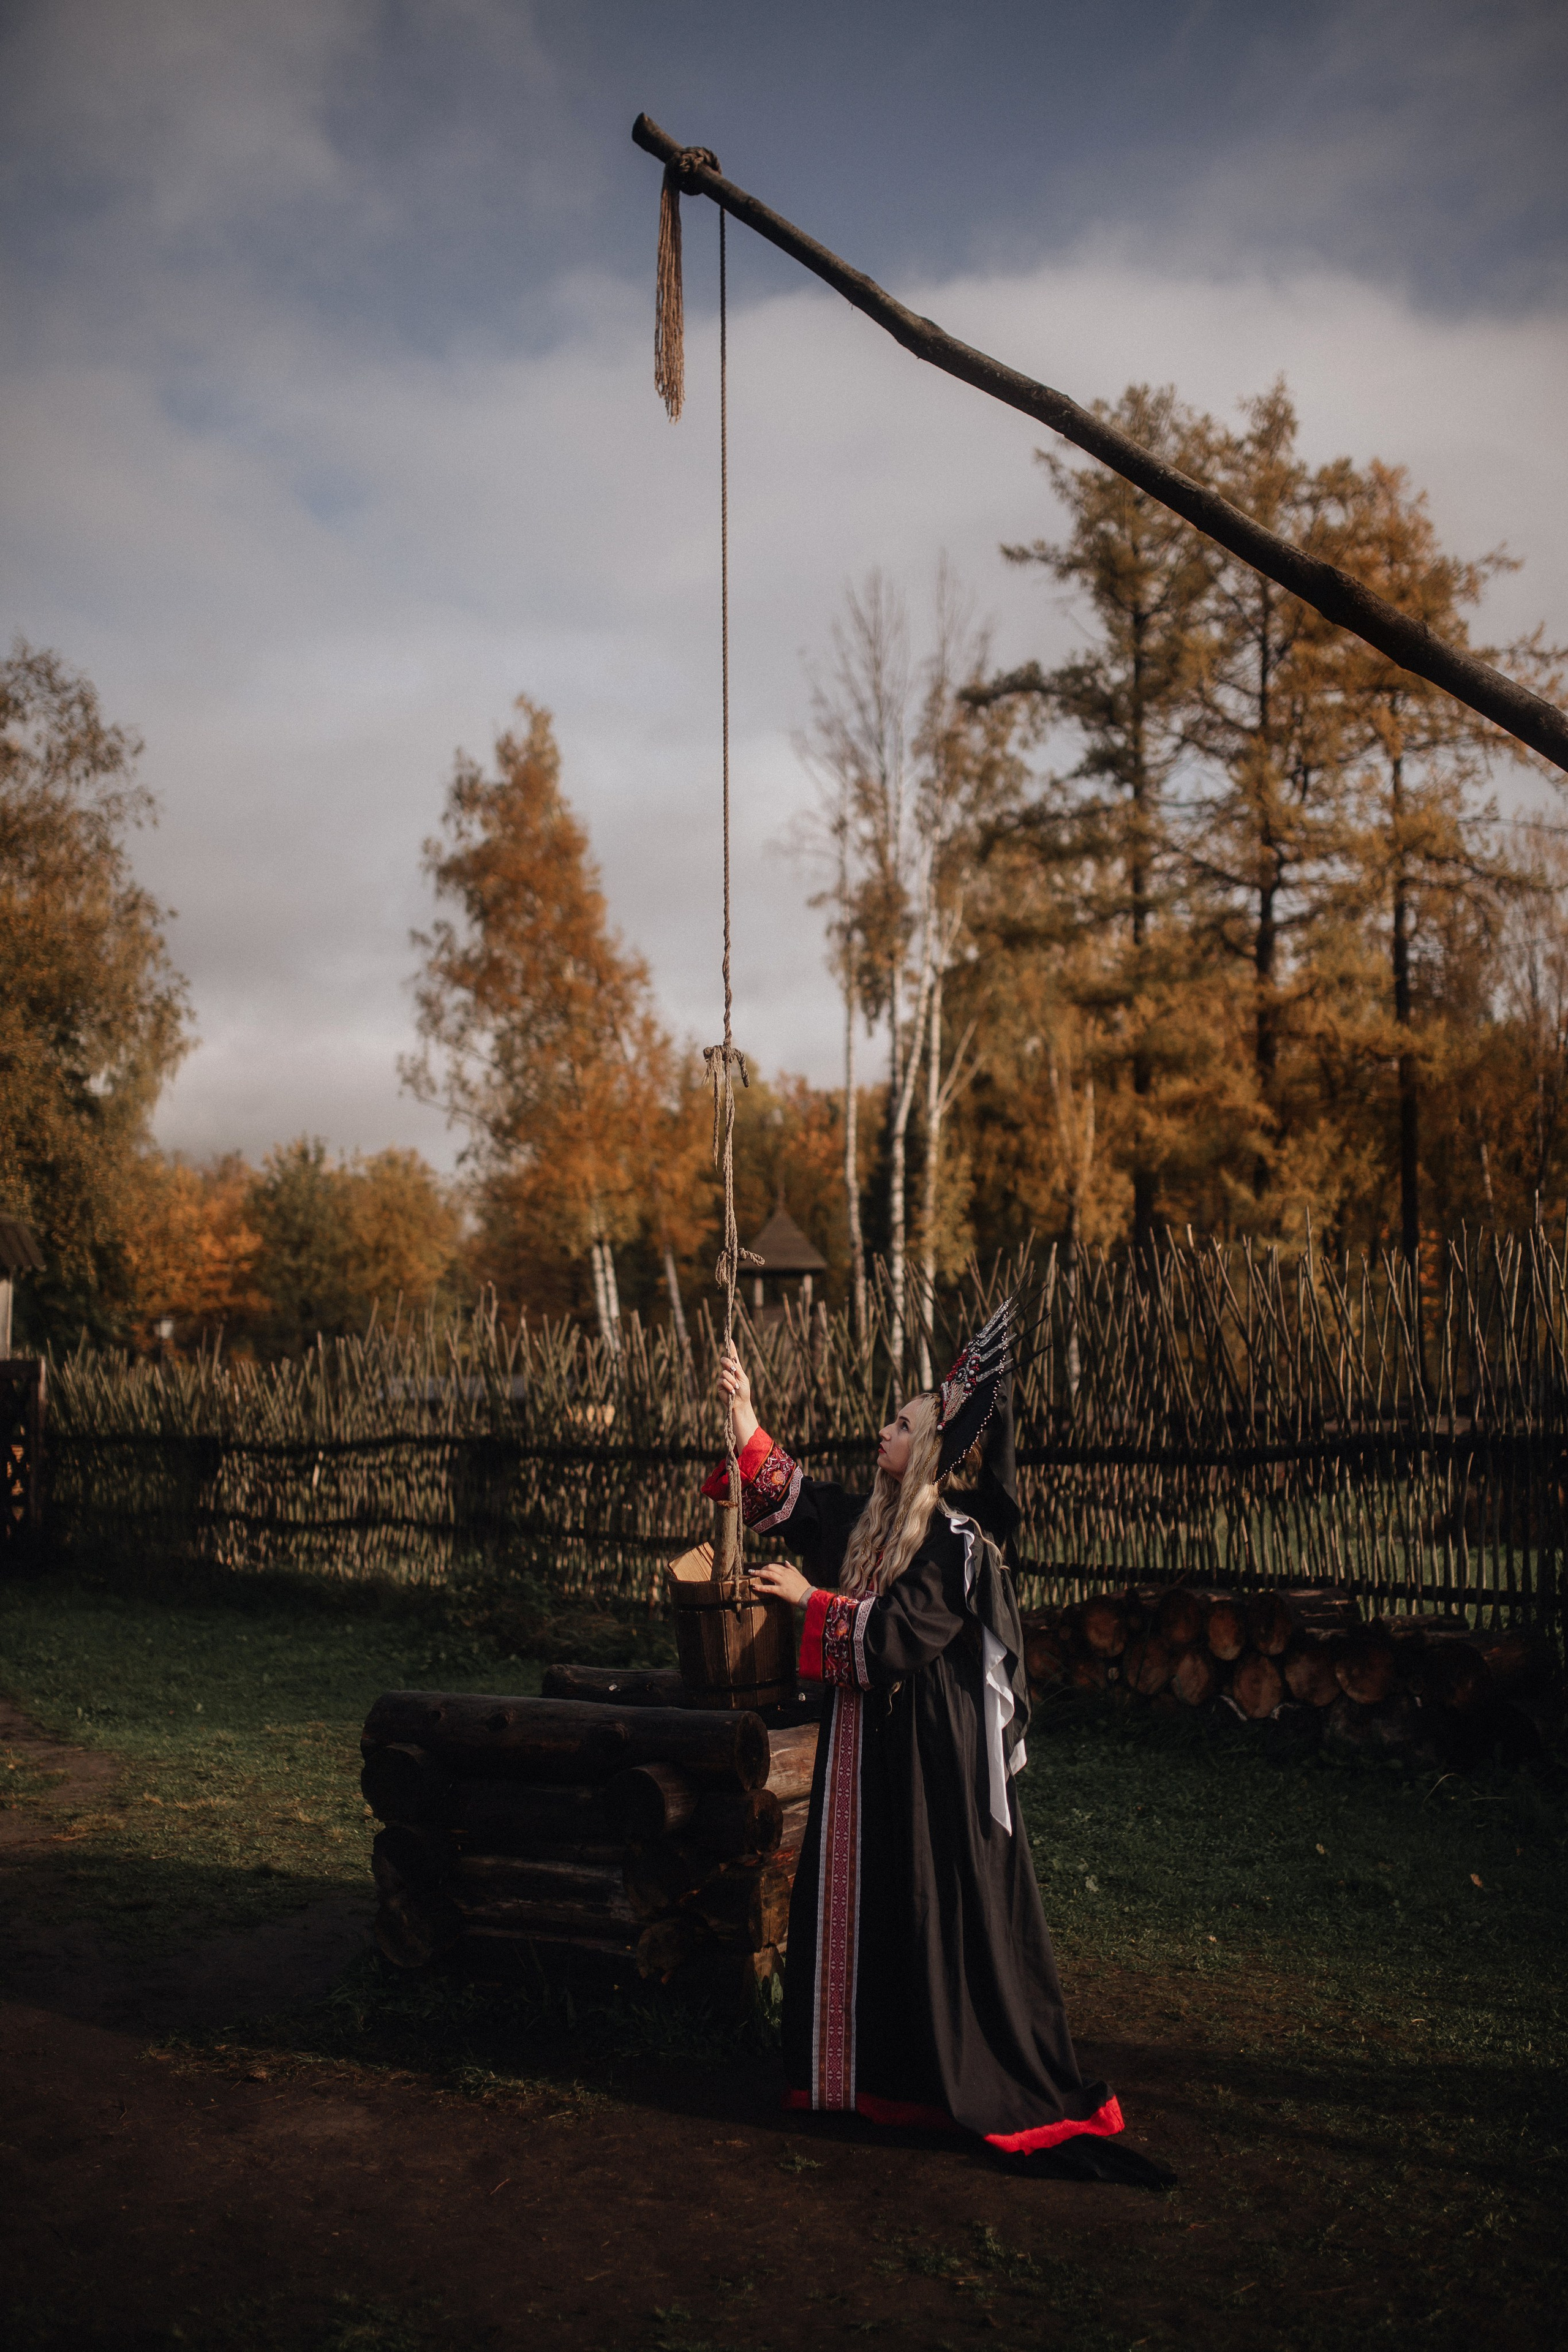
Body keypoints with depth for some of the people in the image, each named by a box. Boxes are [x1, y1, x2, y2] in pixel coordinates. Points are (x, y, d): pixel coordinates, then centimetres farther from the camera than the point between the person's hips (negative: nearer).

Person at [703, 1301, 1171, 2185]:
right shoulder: (869, 1518, 7)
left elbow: (893, 1635, -22)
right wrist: (743, 1412, 6)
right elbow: (785, 1495, 14)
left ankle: (977, 2084, 11)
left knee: (941, 1906, -1)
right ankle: (881, 2066, 27)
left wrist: (809, 1598, -17)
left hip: (932, 1755, -8)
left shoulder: (958, 1543, -17)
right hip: (868, 1746, 8)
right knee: (861, 1899, 13)